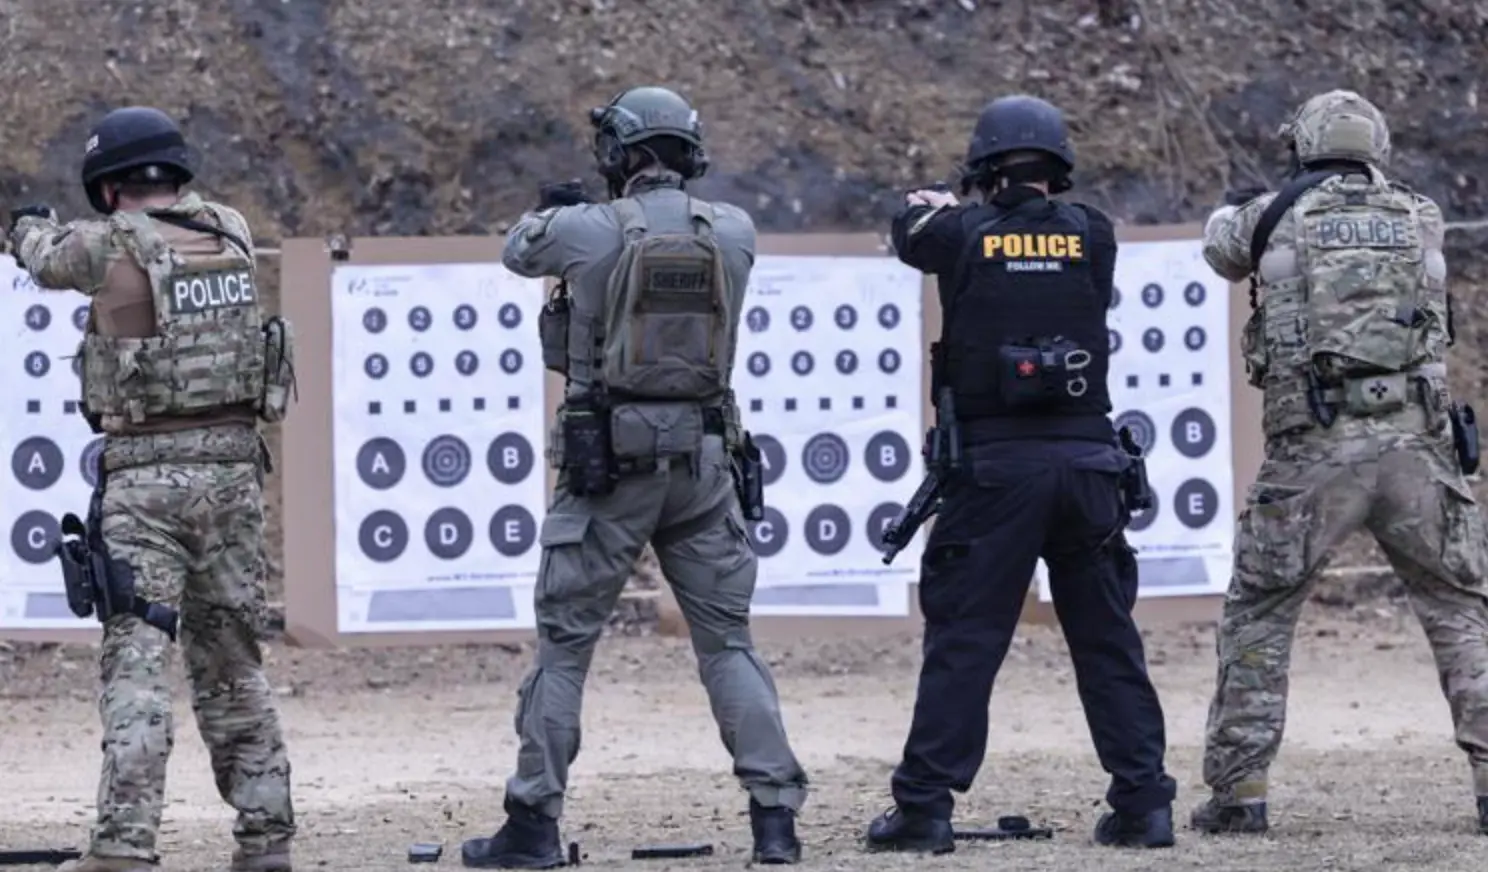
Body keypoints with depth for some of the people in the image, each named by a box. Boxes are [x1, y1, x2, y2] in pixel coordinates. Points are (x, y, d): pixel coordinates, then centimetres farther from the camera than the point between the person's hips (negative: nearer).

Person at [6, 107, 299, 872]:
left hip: (146, 474, -5)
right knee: (232, 662, 15)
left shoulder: (113, 247, -9)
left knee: (135, 660, -8)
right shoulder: (231, 233, 6)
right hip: (233, 468, 5)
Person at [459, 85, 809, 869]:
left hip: (610, 459, -3)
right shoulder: (733, 232, 1)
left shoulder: (588, 231, -9)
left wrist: (550, 210, 33)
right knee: (727, 643, 10)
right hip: (705, 457, 3)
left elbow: (517, 252, 12)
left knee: (564, 643, 6)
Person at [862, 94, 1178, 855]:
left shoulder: (965, 234, -2)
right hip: (1086, 460, 2)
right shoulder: (1091, 235, 3)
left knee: (961, 641, 1)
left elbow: (910, 230, 19)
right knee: (1108, 639, 10)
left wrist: (938, 205, 41)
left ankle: (923, 808, -1)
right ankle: (1143, 802, 9)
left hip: (995, 463, -2)